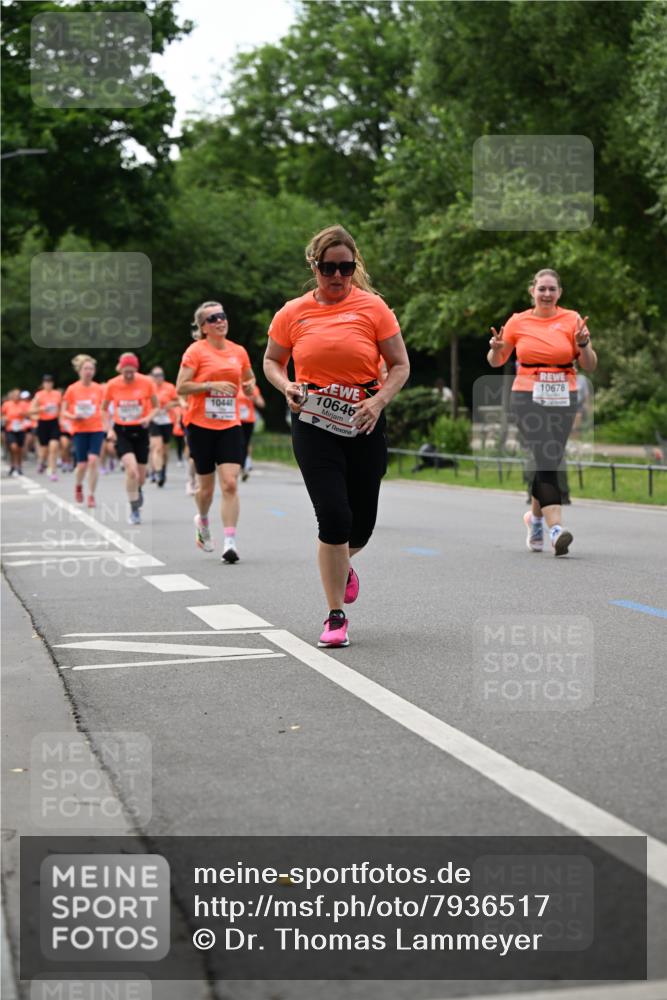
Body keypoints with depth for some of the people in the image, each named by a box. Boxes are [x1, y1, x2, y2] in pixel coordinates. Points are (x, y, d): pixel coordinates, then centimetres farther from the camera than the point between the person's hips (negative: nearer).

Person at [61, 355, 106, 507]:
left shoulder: (99, 389, 2)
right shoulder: (72, 389, 0)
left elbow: (104, 409, 11)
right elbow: (63, 412, 4)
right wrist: (73, 417, -16)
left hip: (97, 429, 1)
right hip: (79, 430, 0)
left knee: (93, 460, -15)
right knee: (82, 464, -3)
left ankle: (91, 495, -4)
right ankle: (78, 487, 30)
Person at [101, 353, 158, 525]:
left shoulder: (146, 383, -7)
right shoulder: (112, 385, -7)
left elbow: (155, 406, 5)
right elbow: (104, 409, 8)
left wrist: (148, 418, -15)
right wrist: (109, 429, -3)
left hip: (140, 431, 1)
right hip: (121, 432, -1)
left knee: (140, 477, 6)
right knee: (132, 470, -23)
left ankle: (137, 490, 44)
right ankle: (134, 510, -8)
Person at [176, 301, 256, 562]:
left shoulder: (239, 351, 8)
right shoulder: (196, 351, -4)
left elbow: (249, 379, 25)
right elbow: (181, 387, -10)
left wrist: (249, 386, 2)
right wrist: (212, 385, -19)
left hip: (230, 425, 2)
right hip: (200, 425, -2)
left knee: (230, 483, -12)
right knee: (206, 484, 9)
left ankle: (229, 542, -12)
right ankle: (202, 520, 41)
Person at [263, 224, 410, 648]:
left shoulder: (373, 307, 0)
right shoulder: (294, 313, 3)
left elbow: (400, 365, 2)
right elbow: (272, 361, 15)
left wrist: (379, 401, -15)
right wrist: (287, 387, -6)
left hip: (363, 424, 1)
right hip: (314, 424, -1)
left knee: (361, 525, 6)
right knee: (334, 515, -14)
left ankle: (342, 565, 44)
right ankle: (336, 616, -2)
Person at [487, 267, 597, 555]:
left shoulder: (572, 320, 3)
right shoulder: (518, 322, 4)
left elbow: (590, 366, 2)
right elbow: (496, 362, 14)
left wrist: (583, 344, -17)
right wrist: (496, 348, -8)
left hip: (562, 399, 1)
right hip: (528, 399, -1)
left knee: (548, 463, 4)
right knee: (546, 461, -16)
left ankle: (535, 516, 31)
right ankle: (555, 528, -22)